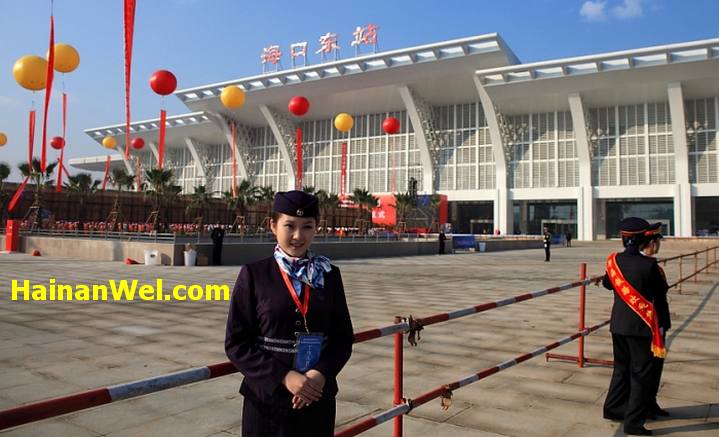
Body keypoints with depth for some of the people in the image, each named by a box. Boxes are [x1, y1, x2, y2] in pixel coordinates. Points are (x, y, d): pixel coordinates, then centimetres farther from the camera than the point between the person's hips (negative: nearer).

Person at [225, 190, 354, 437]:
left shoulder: (329, 275, 0)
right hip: (267, 399, -2)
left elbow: (343, 338, 2)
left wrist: (321, 373, -14)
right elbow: (236, 343, -8)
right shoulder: (254, 274, -7)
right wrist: (283, 377, -17)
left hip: (317, 399, 2)